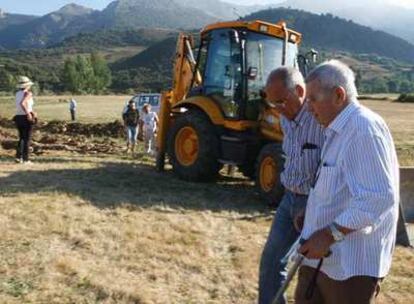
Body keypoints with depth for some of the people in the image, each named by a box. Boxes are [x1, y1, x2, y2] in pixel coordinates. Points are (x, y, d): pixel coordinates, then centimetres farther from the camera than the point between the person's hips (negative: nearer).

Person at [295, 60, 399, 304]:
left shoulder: (364, 129, -21)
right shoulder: (340, 130, 13)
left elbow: (379, 198, -28)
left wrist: (330, 234, -26)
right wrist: (311, 214, 17)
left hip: (352, 263, -9)